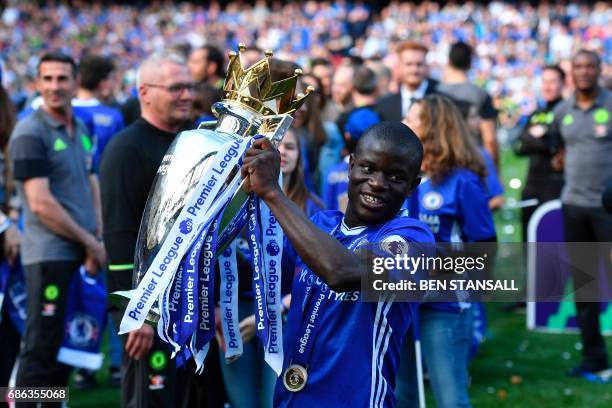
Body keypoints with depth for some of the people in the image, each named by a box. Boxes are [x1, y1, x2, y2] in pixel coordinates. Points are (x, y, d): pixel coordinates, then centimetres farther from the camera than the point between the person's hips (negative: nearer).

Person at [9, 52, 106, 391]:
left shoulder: (81, 130, 14)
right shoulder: (30, 133, -10)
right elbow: (41, 204, -16)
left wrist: (96, 241, 0)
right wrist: (91, 242, -10)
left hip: (82, 256, 8)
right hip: (49, 256, -8)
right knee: (41, 349, -5)